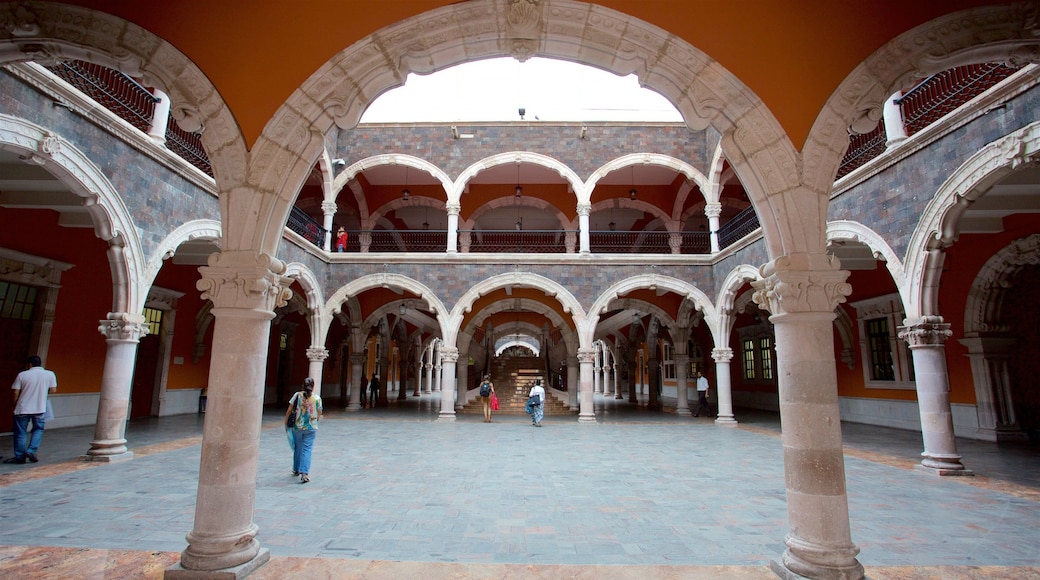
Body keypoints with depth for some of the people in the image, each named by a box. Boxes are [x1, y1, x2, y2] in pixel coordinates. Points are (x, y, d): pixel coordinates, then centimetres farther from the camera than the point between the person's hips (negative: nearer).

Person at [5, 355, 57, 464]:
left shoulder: (22, 375, -4)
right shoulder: (50, 374, -2)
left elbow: (15, 392, -4)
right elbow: (53, 390, 0)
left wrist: (15, 404, 11)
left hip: (22, 408, 0)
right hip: (40, 409, 0)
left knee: (20, 433, 10)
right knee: (38, 429, 16)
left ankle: (20, 456, 15)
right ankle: (31, 451, 3)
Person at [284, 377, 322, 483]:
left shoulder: (297, 395, -5)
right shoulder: (317, 398, -5)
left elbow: (289, 411, -3)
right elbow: (319, 414, 6)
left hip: (297, 427, 2)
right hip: (311, 428, -2)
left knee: (297, 448, 18)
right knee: (307, 449, 0)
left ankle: (296, 470, 35)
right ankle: (304, 473, -10)